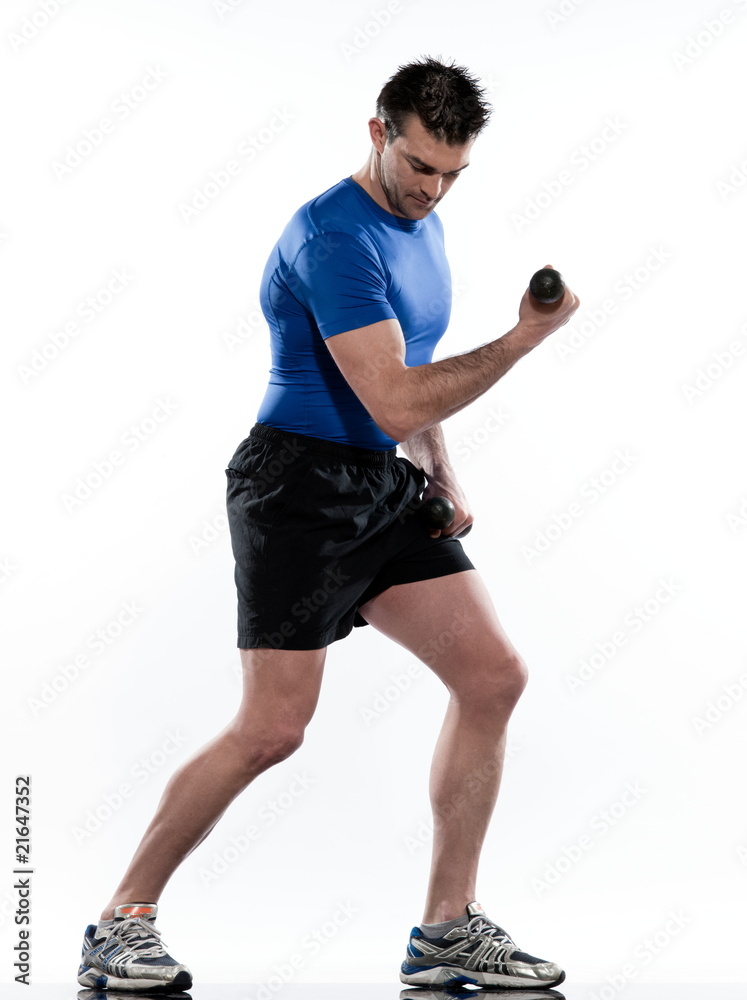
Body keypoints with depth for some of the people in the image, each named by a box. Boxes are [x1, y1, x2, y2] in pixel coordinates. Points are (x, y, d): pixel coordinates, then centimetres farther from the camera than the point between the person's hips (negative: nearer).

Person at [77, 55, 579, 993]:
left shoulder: (422, 226, 15)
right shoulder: (334, 237, -16)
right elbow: (396, 401, -23)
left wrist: (443, 478, 15)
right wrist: (522, 338, -17)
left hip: (387, 489, 9)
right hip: (303, 484, -9)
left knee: (493, 675, -2)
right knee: (271, 730, -11)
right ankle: (122, 923, 6)